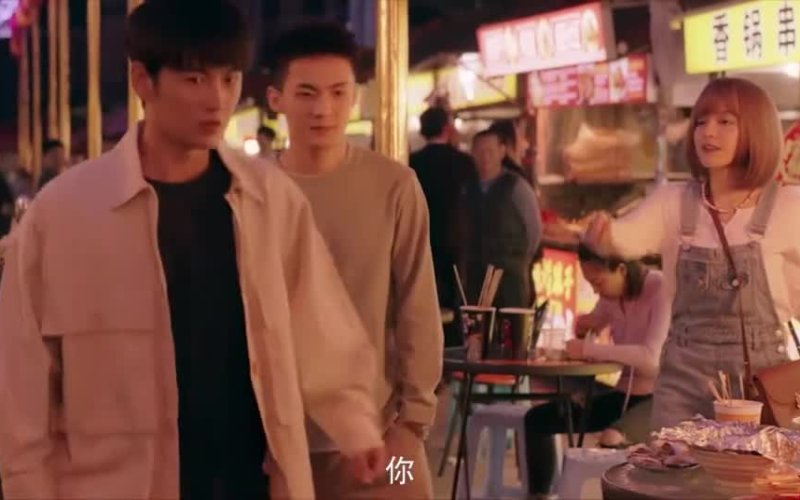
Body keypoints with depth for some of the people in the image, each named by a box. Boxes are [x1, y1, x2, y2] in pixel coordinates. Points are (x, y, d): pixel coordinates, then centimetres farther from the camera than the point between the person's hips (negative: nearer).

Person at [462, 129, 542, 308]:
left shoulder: (516, 186, -4)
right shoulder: (467, 188, 7)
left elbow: (534, 229, 1)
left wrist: (519, 262, 5)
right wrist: (469, 259, 10)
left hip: (509, 275, -4)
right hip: (474, 275, 4)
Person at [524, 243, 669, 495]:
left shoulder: (660, 288, -18)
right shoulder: (612, 293, 4)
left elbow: (650, 356, -30)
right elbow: (590, 329, 21)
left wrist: (589, 349, -28)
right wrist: (583, 327, -3)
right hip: (623, 394, 8)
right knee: (538, 419, 2)